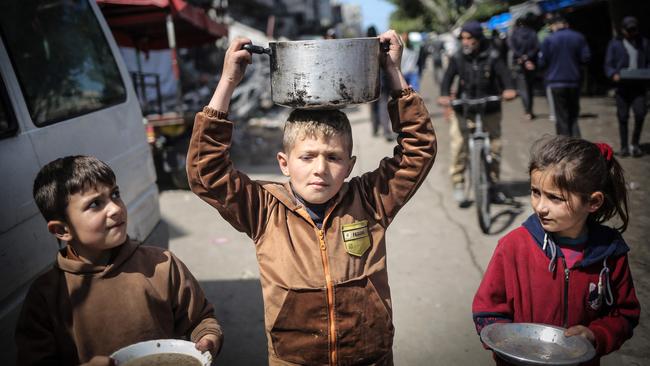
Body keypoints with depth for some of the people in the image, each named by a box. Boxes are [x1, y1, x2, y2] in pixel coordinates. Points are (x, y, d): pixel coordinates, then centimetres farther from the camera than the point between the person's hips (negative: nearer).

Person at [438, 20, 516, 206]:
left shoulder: (491, 57, -2)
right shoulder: (458, 58, 2)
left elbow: (503, 73, -14)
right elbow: (448, 77, -9)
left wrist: (509, 89, -35)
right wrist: (444, 95, -29)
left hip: (489, 109, 0)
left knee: (494, 148, 4)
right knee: (459, 148, -9)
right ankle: (458, 184, 6)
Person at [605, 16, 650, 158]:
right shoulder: (615, 44, 10)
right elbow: (608, 65, 4)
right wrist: (613, 74, -17)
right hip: (622, 86, -1)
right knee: (623, 117, 1)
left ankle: (635, 143, 6)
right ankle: (624, 147, 11)